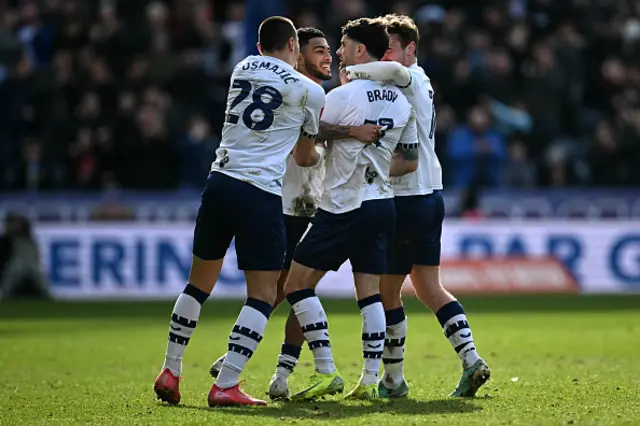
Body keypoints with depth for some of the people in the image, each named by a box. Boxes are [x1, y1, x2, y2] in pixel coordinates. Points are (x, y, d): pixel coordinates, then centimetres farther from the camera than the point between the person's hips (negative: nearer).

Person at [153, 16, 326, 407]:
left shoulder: (243, 69, 15)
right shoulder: (311, 91, 3)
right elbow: (305, 157, 16)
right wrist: (319, 153, 38)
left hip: (221, 180, 5)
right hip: (262, 193, -5)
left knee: (200, 283, 19)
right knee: (264, 295, 1)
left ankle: (170, 372, 22)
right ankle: (226, 386, -9)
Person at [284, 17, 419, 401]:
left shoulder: (342, 96, -14)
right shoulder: (401, 102, 8)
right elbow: (409, 162, 14)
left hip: (344, 207, -7)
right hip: (382, 203, 7)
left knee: (297, 284, -1)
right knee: (370, 293, 10)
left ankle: (326, 372, -7)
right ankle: (370, 380, 6)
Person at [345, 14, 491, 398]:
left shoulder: (412, 80, -12)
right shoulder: (420, 84, 17)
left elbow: (394, 70, -36)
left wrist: (354, 72, -24)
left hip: (409, 200, -9)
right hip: (430, 195, 9)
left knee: (387, 291, 1)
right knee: (429, 287, 12)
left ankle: (393, 380, 7)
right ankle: (471, 359, 2)